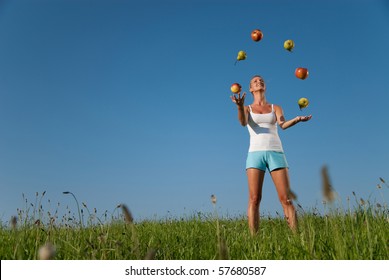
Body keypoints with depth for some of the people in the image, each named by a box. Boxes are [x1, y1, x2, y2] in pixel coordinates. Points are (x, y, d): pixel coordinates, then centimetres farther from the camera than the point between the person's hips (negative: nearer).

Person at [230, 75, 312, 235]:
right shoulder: (247, 109, 15)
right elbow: (243, 122, -9)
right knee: (254, 199, -10)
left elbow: (283, 125, -2)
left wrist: (297, 119, -25)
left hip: (276, 153, 1)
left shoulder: (276, 108, 19)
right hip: (255, 154, -1)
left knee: (286, 199, -7)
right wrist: (240, 106, -31)